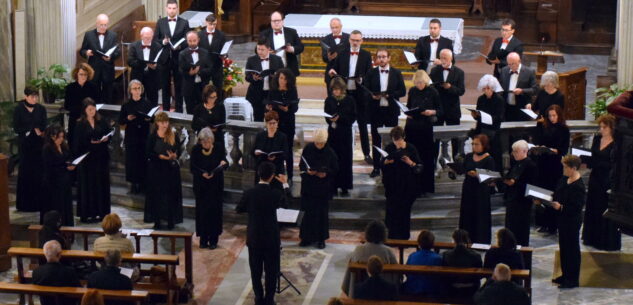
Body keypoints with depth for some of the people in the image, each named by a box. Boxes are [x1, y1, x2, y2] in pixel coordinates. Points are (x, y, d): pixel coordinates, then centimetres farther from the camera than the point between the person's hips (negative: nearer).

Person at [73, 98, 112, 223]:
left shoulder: (101, 121, 5)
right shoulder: (80, 124, -4)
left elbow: (110, 133, 9)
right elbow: (78, 142, -7)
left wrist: (106, 138, -11)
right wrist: (90, 142, -19)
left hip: (101, 157, 4)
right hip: (87, 158, -4)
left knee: (101, 183, 7)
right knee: (88, 184, -1)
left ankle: (100, 211, 15)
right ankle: (87, 213, 3)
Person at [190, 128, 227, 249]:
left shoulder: (219, 148, -7)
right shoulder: (196, 150, -7)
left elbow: (225, 163, 2)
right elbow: (193, 168, -7)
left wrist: (224, 163, -23)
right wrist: (202, 173, -26)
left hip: (216, 185, 0)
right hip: (201, 185, 0)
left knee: (215, 210, 2)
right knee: (202, 211, 3)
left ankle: (213, 239, 12)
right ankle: (203, 239, 14)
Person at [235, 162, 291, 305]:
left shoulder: (249, 193, -12)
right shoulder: (276, 193, -14)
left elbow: (239, 209, 3)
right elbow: (286, 203, 8)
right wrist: (285, 185, 20)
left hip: (254, 238, 1)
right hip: (271, 238, -1)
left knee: (256, 270, 13)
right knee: (271, 270, 10)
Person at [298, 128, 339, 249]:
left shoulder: (330, 153, -9)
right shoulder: (308, 149, -5)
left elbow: (335, 170, -2)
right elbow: (301, 165, 3)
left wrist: (326, 173, -20)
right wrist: (307, 171, -17)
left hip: (323, 188, -1)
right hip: (309, 186, 1)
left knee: (322, 213, 6)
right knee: (309, 212, 5)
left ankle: (321, 239, 17)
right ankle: (307, 237, 17)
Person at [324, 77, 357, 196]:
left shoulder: (349, 100, -1)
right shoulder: (329, 100, 4)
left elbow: (352, 117, -3)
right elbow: (326, 116, 7)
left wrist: (339, 118, -16)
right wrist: (330, 119, -16)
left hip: (345, 133, -1)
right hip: (332, 132, 1)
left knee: (345, 159, 0)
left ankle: (345, 187, 6)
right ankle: (333, 186, 8)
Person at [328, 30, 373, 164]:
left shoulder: (366, 55, 2)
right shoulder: (342, 53, 6)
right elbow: (335, 70, 10)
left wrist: (362, 80, -20)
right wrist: (332, 72, -13)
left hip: (360, 94, -1)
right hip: (344, 92, 1)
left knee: (362, 125, 4)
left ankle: (366, 154, 8)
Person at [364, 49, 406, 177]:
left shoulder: (396, 73, 3)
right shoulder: (371, 73, 4)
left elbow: (402, 91, -2)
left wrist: (389, 94, -17)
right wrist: (373, 95, -22)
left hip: (391, 110, 0)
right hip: (375, 110, 0)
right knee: (376, 139, 4)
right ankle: (376, 167, 10)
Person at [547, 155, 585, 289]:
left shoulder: (578, 186, -23)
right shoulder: (564, 179, 5)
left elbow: (577, 207, -25)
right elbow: (557, 195, 16)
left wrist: (561, 207, -31)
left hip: (572, 221, -9)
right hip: (563, 219, 9)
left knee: (572, 248, 2)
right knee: (563, 247, 19)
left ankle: (573, 279, 12)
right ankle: (565, 275, 32)